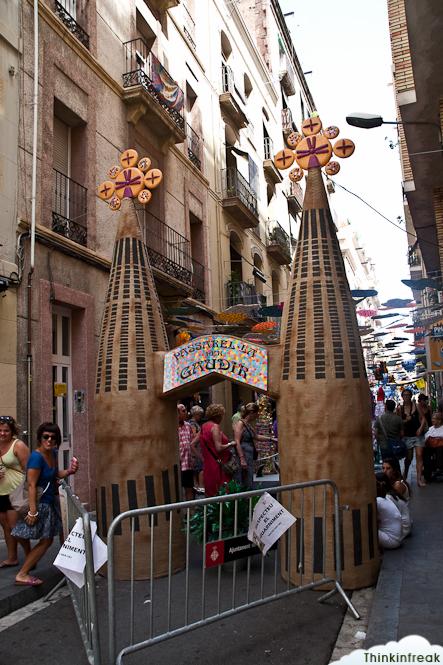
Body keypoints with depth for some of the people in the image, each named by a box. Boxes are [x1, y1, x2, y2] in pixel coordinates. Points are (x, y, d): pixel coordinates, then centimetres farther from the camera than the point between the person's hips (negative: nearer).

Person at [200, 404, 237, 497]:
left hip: (208, 464, 9)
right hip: (218, 464, -9)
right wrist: (230, 444, -7)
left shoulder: (204, 426, 10)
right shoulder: (215, 426, -15)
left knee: (210, 491, 14)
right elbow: (219, 448, -21)